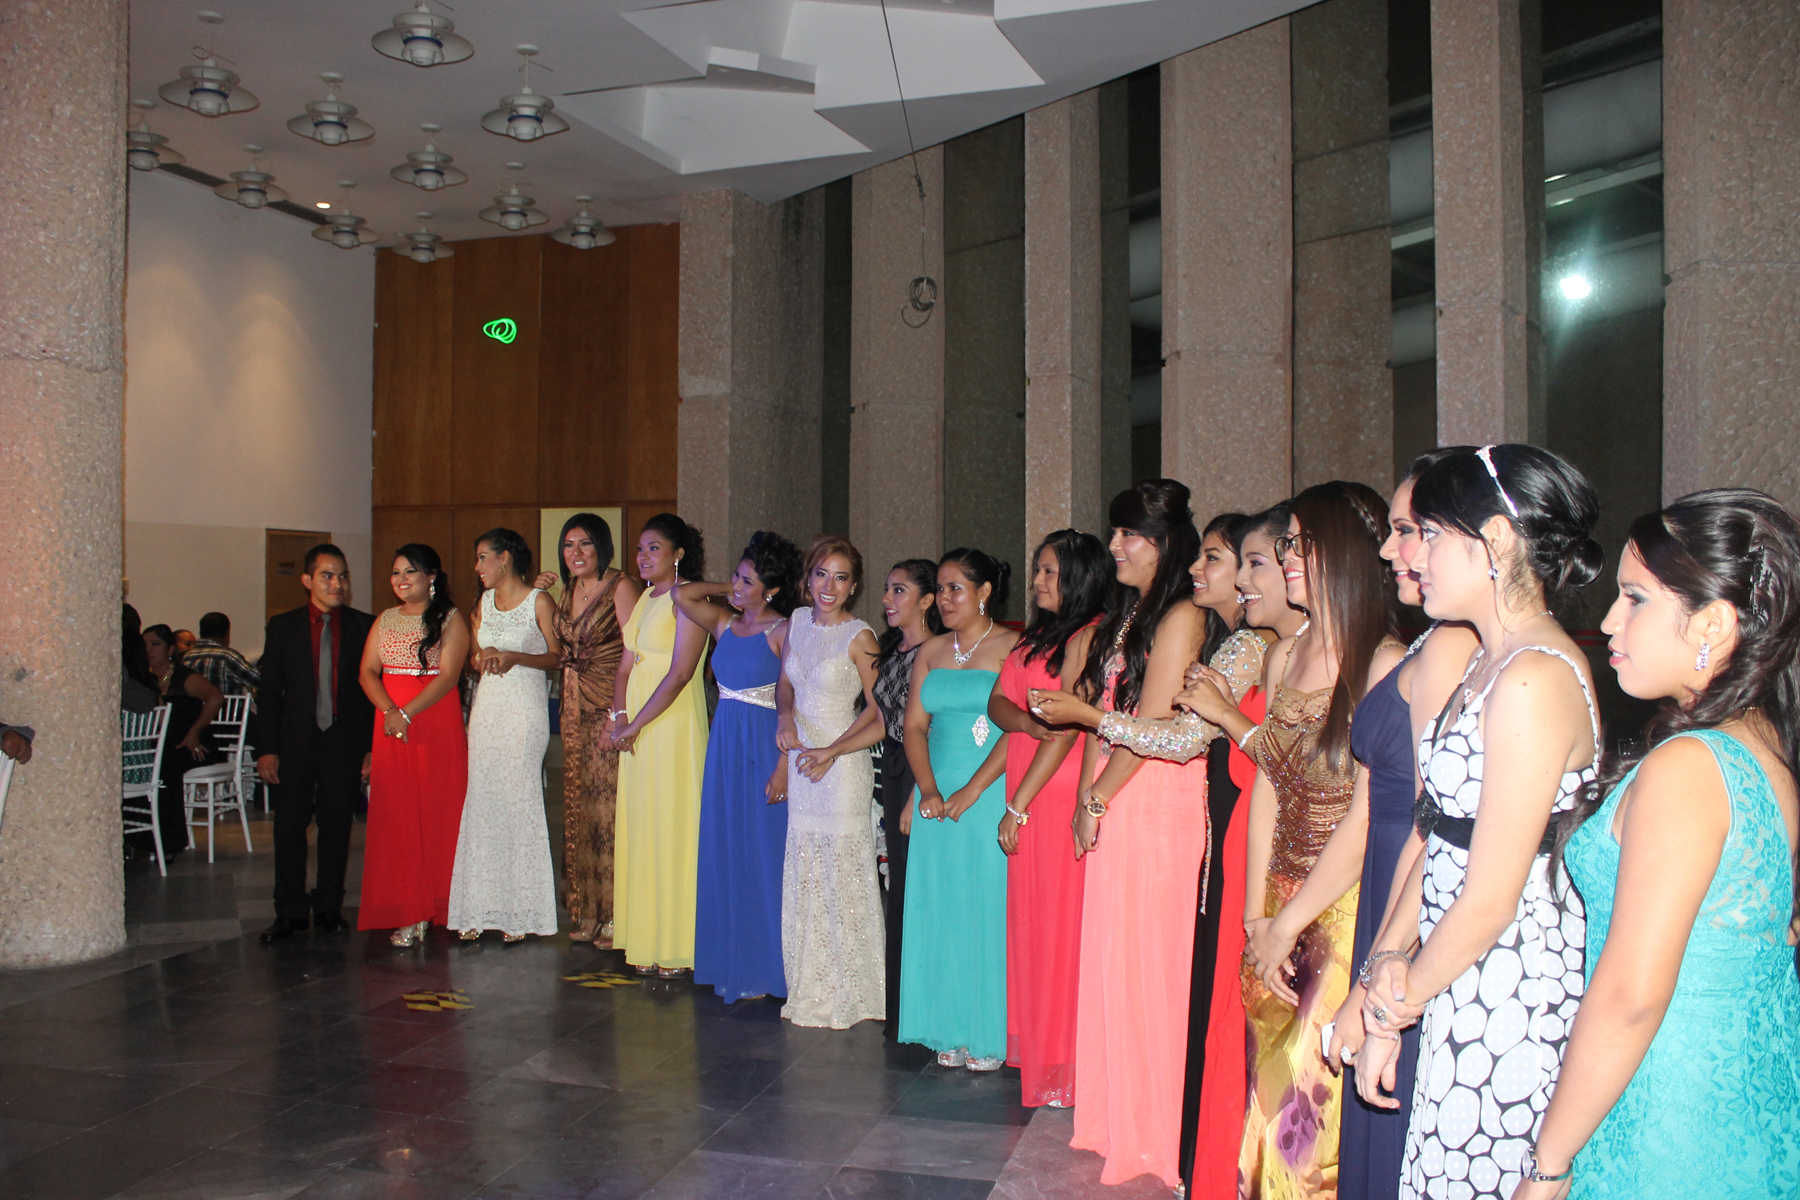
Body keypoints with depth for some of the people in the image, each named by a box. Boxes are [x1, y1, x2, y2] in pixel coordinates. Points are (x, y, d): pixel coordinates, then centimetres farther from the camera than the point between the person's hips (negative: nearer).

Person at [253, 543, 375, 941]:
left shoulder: (365, 627, 2)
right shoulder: (283, 626, 5)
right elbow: (269, 692, 5)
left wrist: (372, 746, -2)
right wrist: (266, 749, -2)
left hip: (345, 742, -1)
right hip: (296, 741, 1)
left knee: (337, 827, 6)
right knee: (289, 826, 3)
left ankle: (328, 908, 19)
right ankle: (291, 912, 15)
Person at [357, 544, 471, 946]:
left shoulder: (450, 619, 0)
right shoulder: (385, 621, 15)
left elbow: (448, 675, -10)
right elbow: (368, 672, 7)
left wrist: (407, 713, -19)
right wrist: (389, 710, -11)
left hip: (439, 725, -4)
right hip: (391, 727, 4)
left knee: (440, 811, -3)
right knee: (396, 815, 0)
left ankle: (444, 907, 6)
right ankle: (409, 916, 4)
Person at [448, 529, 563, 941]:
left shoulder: (539, 602, -2)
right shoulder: (484, 602, 16)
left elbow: (557, 656, -3)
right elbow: (473, 656, 20)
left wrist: (515, 657, -17)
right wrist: (483, 657, -3)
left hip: (525, 708, -5)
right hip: (487, 706, 6)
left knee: (520, 799, -6)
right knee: (481, 801, 1)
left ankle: (518, 912, 1)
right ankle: (479, 910, 6)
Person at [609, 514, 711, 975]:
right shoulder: (644, 598, 16)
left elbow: (680, 674, -17)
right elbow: (627, 664, 14)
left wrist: (635, 725, -13)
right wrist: (619, 716, -2)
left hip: (674, 725, -8)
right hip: (636, 729, 9)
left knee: (671, 828, -4)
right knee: (639, 829, 11)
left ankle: (676, 947, 5)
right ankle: (647, 941, 20)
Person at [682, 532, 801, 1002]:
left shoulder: (782, 630, -8)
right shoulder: (723, 623, 10)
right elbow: (681, 595, -1)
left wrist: (784, 763, -18)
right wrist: (726, 590, 6)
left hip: (763, 748, -6)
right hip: (724, 745, 6)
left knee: (762, 854, 0)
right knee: (724, 853, 9)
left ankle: (763, 968, 10)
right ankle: (731, 962, 19)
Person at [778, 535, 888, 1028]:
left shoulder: (859, 638, -11)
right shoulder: (798, 622, 7)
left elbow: (880, 716, -9)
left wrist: (832, 751, -16)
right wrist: (785, 717, 0)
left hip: (842, 768, -6)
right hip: (800, 762, 6)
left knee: (841, 880, -1)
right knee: (803, 878, 11)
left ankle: (847, 997, 14)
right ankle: (811, 992, 24)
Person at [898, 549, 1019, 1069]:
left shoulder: (1013, 647, -4)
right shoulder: (930, 652, 13)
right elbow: (914, 725, 8)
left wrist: (971, 791, -16)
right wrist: (929, 791, -7)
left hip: (992, 796, -5)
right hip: (937, 798, 5)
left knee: (988, 906, -1)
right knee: (940, 909, 7)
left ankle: (990, 1035, 10)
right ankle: (951, 1032, 17)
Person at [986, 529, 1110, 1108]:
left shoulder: (1090, 636, -10)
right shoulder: (1036, 635, 17)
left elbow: (1067, 728, -14)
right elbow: (998, 700, 10)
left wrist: (1018, 805, -12)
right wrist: (1029, 721, -13)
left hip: (1062, 796, -8)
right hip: (1028, 796, 8)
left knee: (1058, 920, -2)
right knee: (1029, 918, 11)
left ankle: (1062, 1063, 8)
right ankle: (1033, 1045, 23)